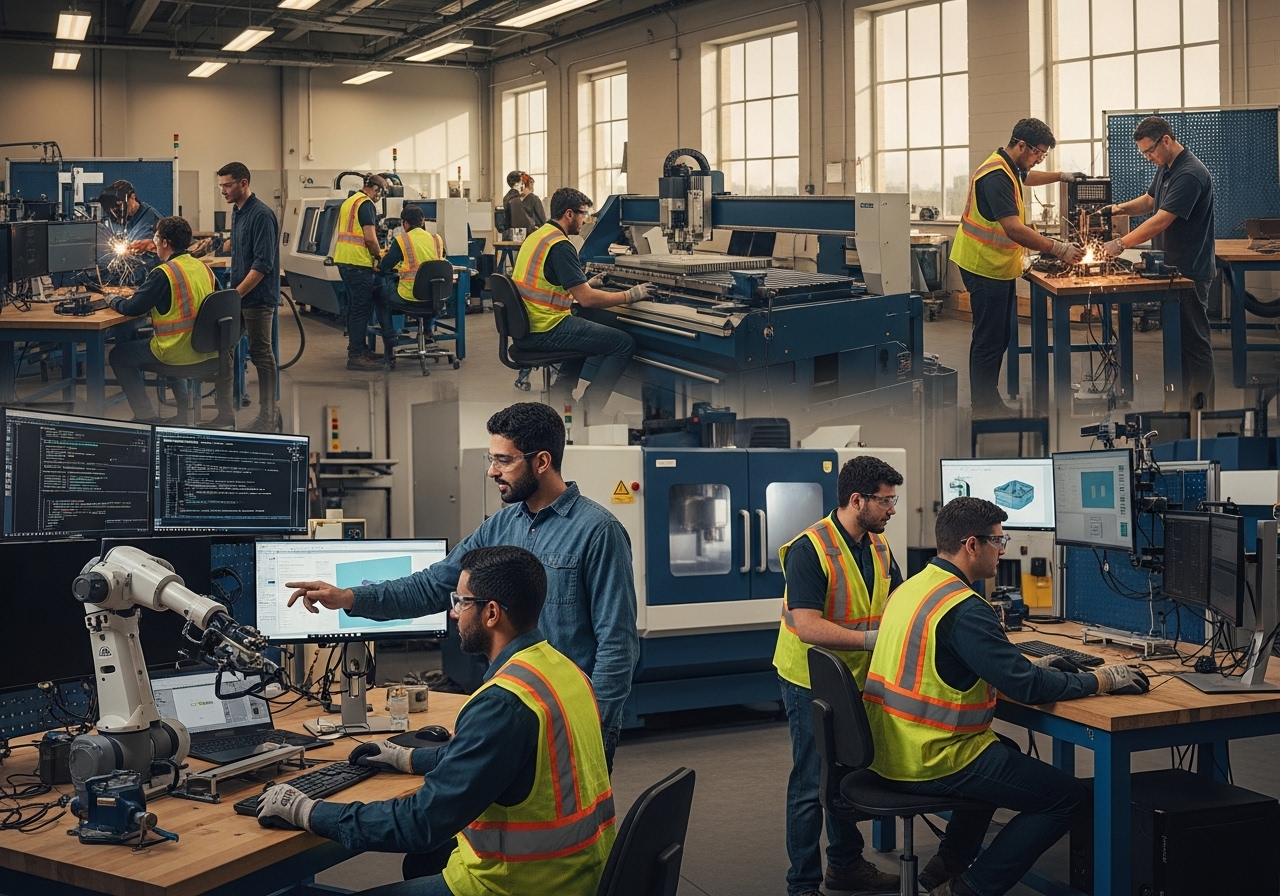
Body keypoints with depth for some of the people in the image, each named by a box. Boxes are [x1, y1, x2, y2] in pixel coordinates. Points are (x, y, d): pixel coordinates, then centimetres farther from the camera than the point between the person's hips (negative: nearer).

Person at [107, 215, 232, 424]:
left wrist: (114, 300, 8)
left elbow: (132, 309, -14)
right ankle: (183, 407, 32)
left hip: (178, 353, -8)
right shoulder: (203, 267, 6)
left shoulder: (163, 273, -17)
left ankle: (146, 417, 10)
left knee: (118, 356, 14)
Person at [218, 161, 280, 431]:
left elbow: (263, 264, -21)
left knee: (261, 355, -2)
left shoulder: (261, 214, -17)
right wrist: (232, 291, 15)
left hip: (257, 298, -9)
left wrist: (237, 294, -20)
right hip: (239, 295, 9)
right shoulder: (237, 211, 11)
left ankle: (269, 417, 7)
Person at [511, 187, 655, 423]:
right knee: (624, 343, -4)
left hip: (524, 327, 10)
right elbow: (587, 299, -20)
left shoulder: (537, 236, 12)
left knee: (586, 330, 35)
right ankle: (589, 410, 1)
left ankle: (561, 395, 29)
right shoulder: (560, 245, -17)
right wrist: (630, 295, -9)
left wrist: (587, 284, 31)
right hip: (545, 331, -10)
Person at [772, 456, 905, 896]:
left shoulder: (878, 545, 4)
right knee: (812, 783, -1)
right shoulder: (809, 549, -22)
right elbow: (808, 628, -27)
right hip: (812, 682, -7)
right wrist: (874, 639, -28)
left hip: (856, 678, 8)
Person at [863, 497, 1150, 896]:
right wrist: (1102, 680, -7)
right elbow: (1026, 687, -20)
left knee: (1005, 753, 34)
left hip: (893, 748, 10)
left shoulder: (911, 587, 8)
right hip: (932, 761, -9)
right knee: (1069, 797, 0)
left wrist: (1031, 665, 17)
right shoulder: (963, 608, -21)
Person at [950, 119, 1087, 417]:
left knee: (999, 337, 14)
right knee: (989, 341, -7)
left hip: (999, 267, 11)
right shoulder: (996, 176, -23)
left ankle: (990, 402, 21)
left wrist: (1061, 176, 29)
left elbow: (1026, 177, 39)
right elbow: (1014, 229, -31)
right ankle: (983, 410, -1)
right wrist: (1058, 249, -30)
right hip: (985, 267, -11)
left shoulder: (1010, 168, 11)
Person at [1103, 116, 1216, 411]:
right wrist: (1122, 208, 5)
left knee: (1194, 341, -3)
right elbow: (1150, 200, 25)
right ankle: (1183, 401, 21)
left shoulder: (1190, 174, -21)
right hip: (1169, 268, 10)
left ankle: (1201, 405, 3)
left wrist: (1121, 243, -24)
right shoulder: (1164, 168, 10)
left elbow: (1161, 221, -26)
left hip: (1189, 271, -10)